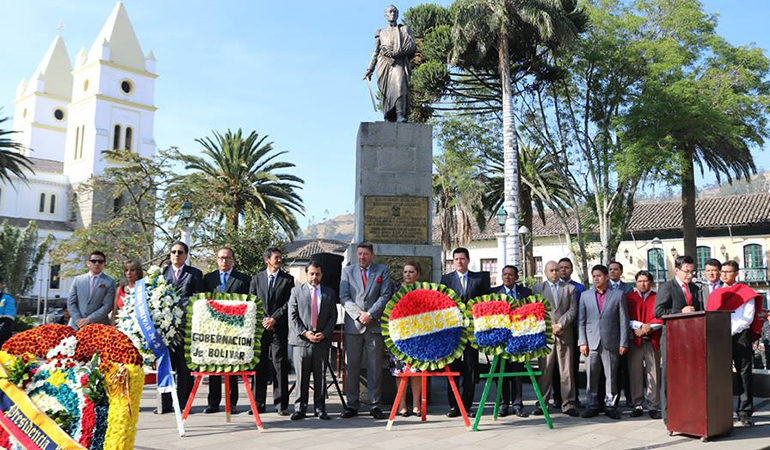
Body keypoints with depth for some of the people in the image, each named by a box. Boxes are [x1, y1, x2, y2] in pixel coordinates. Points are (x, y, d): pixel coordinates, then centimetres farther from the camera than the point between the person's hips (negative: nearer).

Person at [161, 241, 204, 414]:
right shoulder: (162, 272, 17)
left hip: (186, 322, -2)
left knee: (185, 366, 0)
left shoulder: (195, 273, 10)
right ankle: (165, 403, 8)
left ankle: (183, 403, 5)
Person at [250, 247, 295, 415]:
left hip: (279, 327, -2)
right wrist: (262, 320, -5)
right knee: (259, 365, 5)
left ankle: (281, 404, 4)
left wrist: (274, 319, -10)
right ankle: (258, 403, 13)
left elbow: (289, 303, -1)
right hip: (259, 326, 2)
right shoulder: (256, 278, 11)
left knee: (280, 365, -2)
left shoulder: (288, 279, 6)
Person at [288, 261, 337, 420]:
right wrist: (304, 333, -10)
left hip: (322, 340, 1)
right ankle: (300, 408, 10)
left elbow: (333, 316, 9)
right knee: (301, 377, 2)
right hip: (301, 341, -1)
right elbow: (292, 316, 1)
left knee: (320, 377, 4)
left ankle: (320, 408, 12)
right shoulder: (296, 291, 7)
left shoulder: (329, 293, 12)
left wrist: (324, 333, -6)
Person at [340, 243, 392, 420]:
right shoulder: (347, 271, 11)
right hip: (353, 325, 1)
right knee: (352, 366, 3)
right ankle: (352, 404, 11)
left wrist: (370, 314, -10)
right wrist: (358, 314, -10)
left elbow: (385, 296, 0)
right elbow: (344, 297, 2)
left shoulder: (382, 271, 10)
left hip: (375, 324, -1)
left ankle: (375, 405, 10)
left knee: (375, 367, 2)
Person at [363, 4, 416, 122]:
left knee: (399, 84, -26)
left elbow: (412, 46, 5)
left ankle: (401, 115, -35)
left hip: (399, 63, -2)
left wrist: (394, 52, -8)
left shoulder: (404, 29, 18)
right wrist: (370, 69, 9)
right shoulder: (381, 33, 22)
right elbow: (375, 52, 19)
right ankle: (389, 118, -7)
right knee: (387, 91, -8)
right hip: (384, 63, 2)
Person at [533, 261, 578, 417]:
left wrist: (560, 325, -9)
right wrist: (550, 326, -7)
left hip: (565, 333, 1)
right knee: (545, 370, 0)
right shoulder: (538, 288, 11)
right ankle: (542, 403, 5)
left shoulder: (569, 288, 13)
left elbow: (572, 310, 3)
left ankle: (568, 404, 5)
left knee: (567, 369, 0)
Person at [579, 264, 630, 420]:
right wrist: (582, 342, 0)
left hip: (611, 342, -1)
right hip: (591, 341, 2)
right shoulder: (585, 295, 10)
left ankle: (610, 405, 14)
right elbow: (582, 321, 8)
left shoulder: (618, 295, 5)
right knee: (591, 376, 3)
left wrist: (623, 343, -2)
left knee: (611, 376, 3)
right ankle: (592, 405, 12)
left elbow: (623, 320, 3)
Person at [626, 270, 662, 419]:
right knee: (635, 373, 0)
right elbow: (627, 318, 2)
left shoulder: (657, 298, 10)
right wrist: (641, 326, -12)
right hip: (635, 341, 0)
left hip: (652, 341, 0)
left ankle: (654, 406, 4)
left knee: (653, 374, -2)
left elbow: (661, 318, 1)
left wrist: (648, 328, -12)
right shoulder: (629, 298, 11)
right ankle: (637, 405, 7)